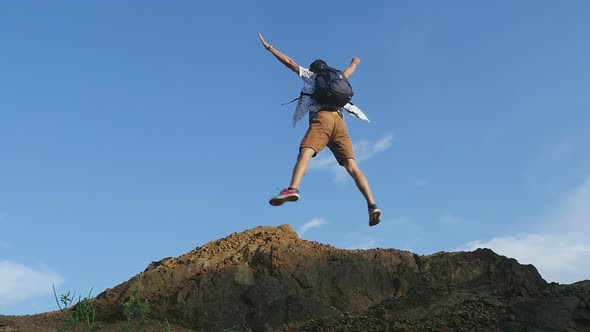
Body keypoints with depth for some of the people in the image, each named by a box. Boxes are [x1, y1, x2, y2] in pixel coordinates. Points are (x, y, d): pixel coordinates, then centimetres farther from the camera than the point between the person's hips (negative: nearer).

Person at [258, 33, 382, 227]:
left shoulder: (311, 76, 25)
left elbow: (290, 63, 24)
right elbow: (348, 72, 58)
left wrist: (269, 48, 34)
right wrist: (355, 63, 80)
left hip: (322, 118, -4)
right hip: (339, 121, 4)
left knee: (305, 154, -24)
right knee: (352, 166, -6)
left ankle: (292, 189, -50)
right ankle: (372, 205, -21)